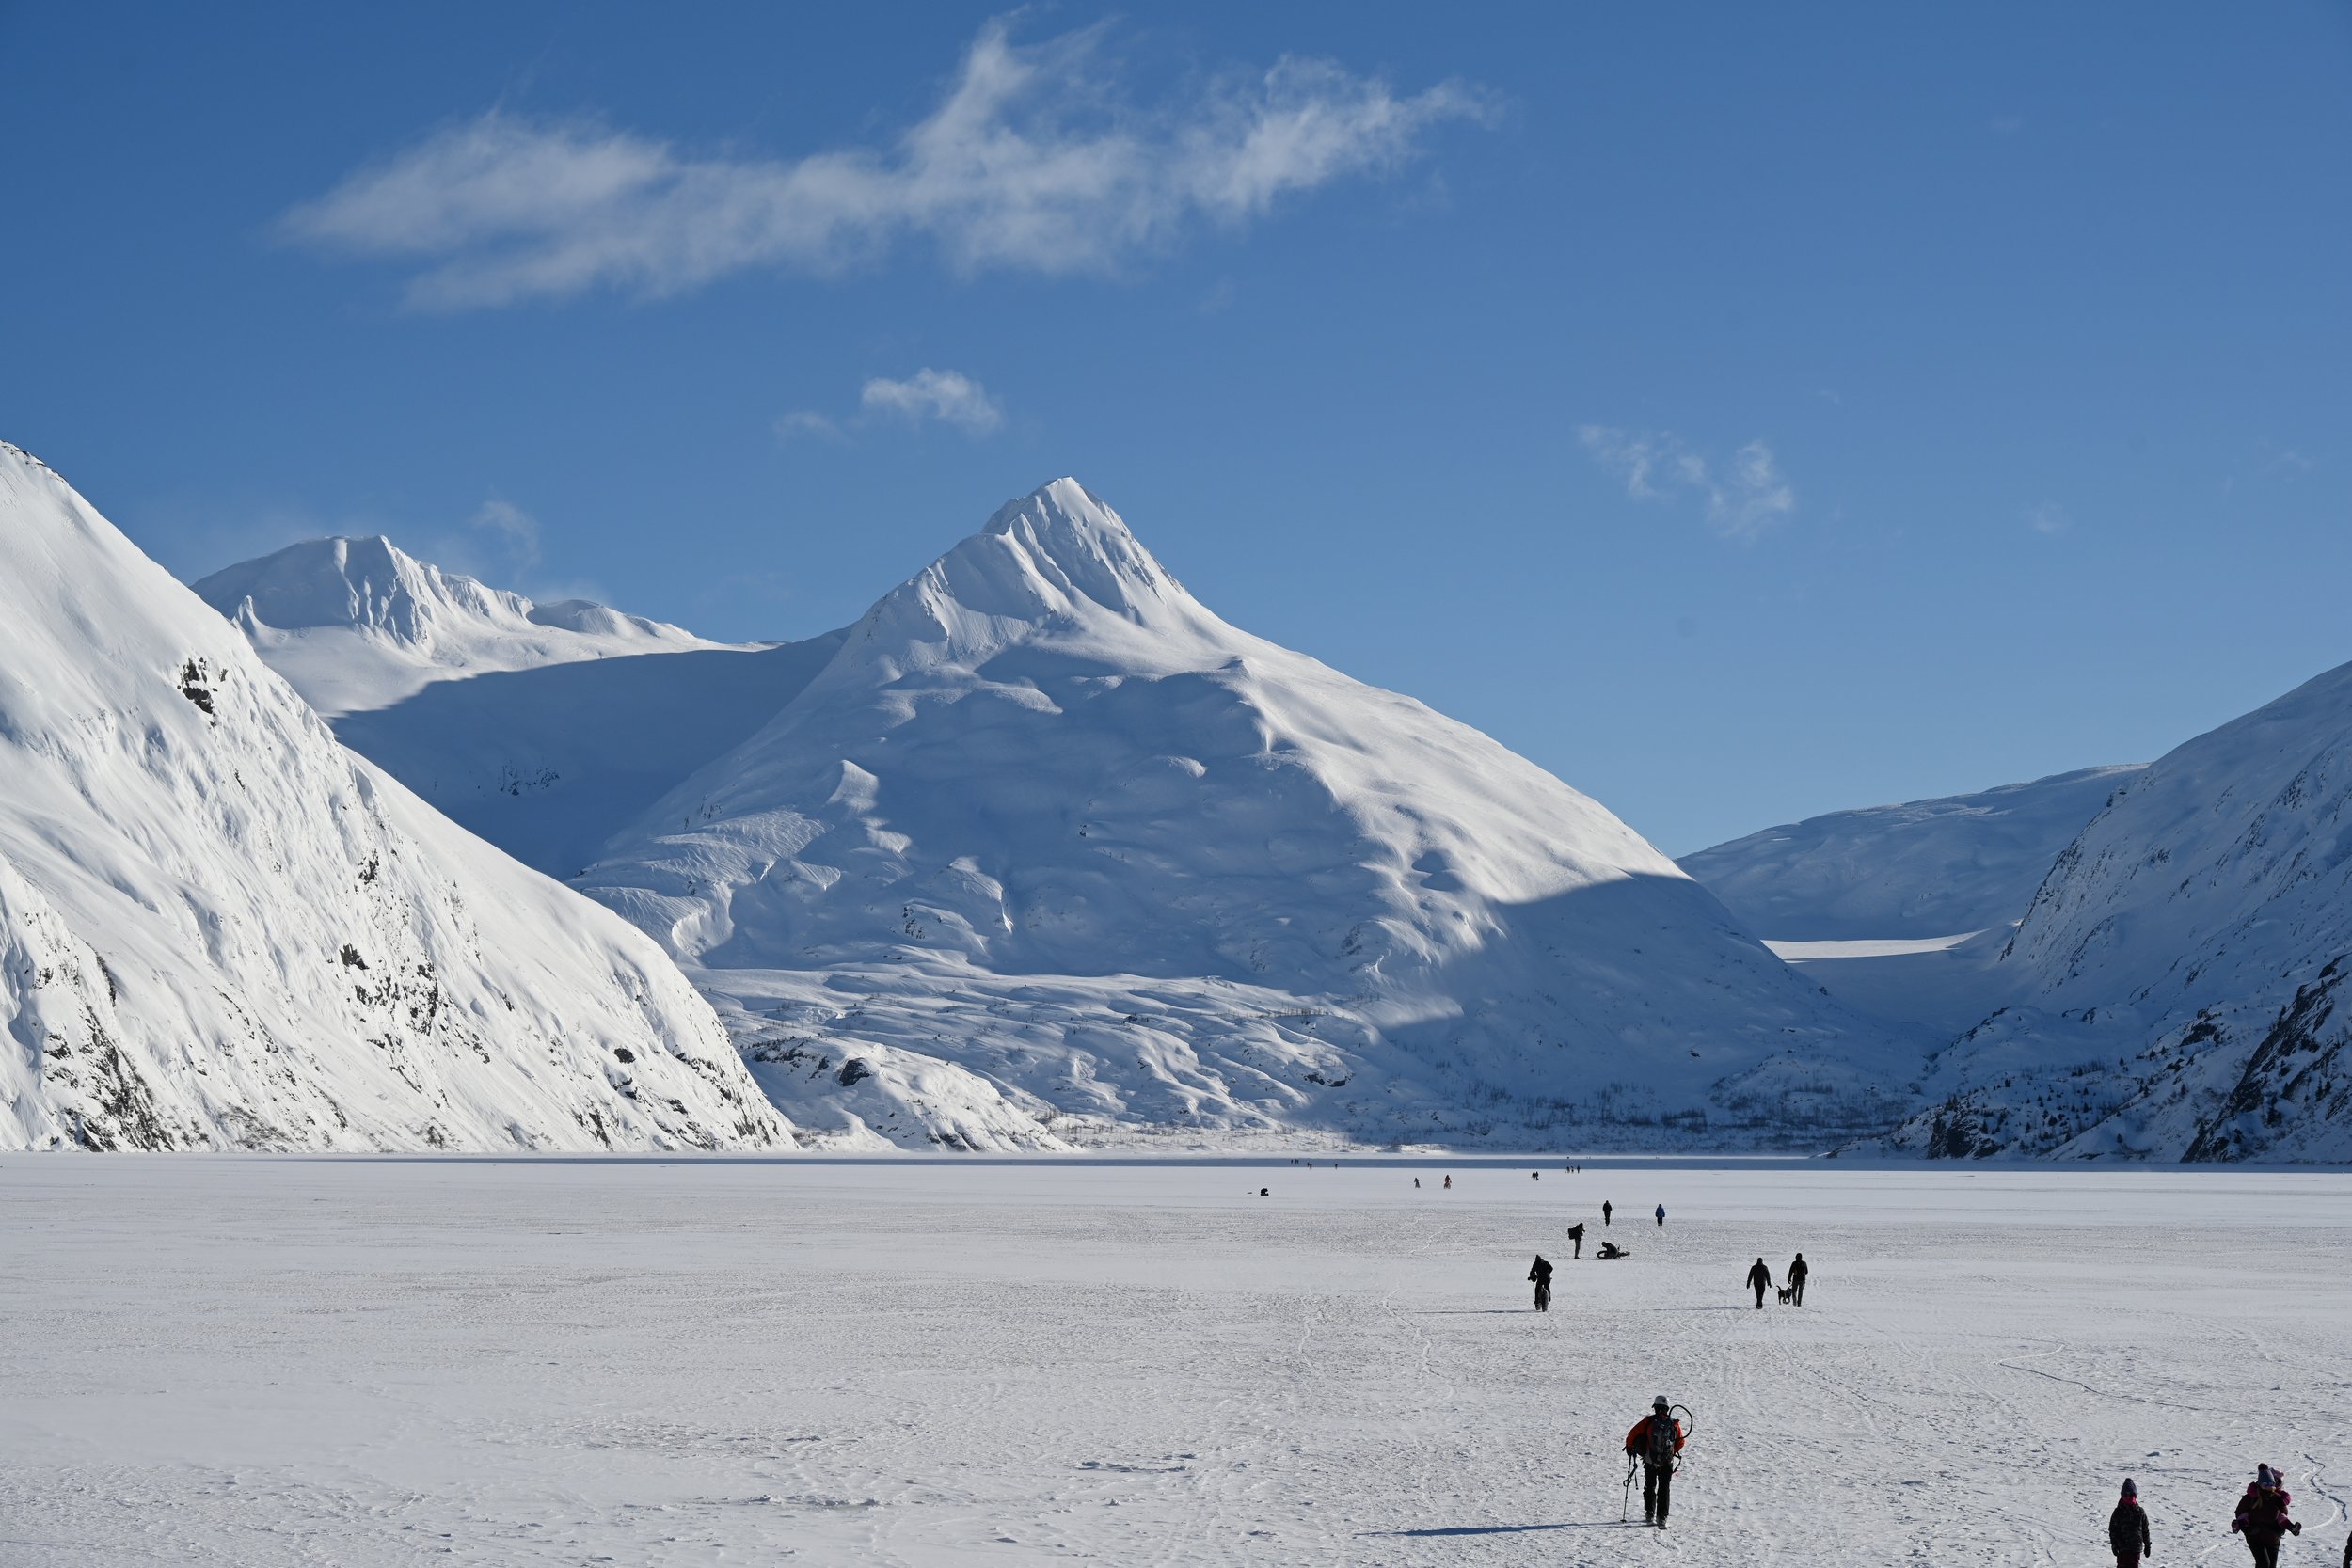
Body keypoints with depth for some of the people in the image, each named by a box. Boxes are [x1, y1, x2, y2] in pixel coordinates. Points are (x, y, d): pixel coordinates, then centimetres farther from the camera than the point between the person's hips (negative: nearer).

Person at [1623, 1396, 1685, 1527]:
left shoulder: (1648, 1421, -7)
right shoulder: (1674, 1424, -1)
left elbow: (1633, 1434, -7)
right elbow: (1680, 1442, 10)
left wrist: (1629, 1447, 11)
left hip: (1650, 1462, -1)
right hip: (1667, 1463, 1)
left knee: (1650, 1487, 18)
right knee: (1664, 1490, 8)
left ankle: (1649, 1514, 17)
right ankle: (1661, 1518, 1)